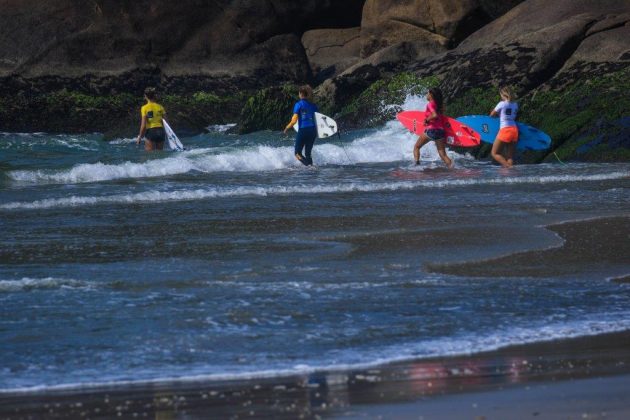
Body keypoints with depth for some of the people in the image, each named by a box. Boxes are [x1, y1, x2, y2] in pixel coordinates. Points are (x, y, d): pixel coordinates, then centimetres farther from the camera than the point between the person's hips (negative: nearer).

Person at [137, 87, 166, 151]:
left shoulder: (145, 108, -6)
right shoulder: (160, 107, 5)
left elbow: (143, 125, -8)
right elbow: (164, 122, 5)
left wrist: (140, 137, -1)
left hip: (150, 132, -4)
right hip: (160, 131, 4)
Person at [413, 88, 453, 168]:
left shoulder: (430, 104, -8)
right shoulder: (439, 105, 13)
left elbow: (435, 115, -23)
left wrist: (427, 120, -9)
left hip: (430, 130, -6)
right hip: (440, 130, 6)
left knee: (416, 147, 12)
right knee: (443, 154, 4)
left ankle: (417, 163, -4)